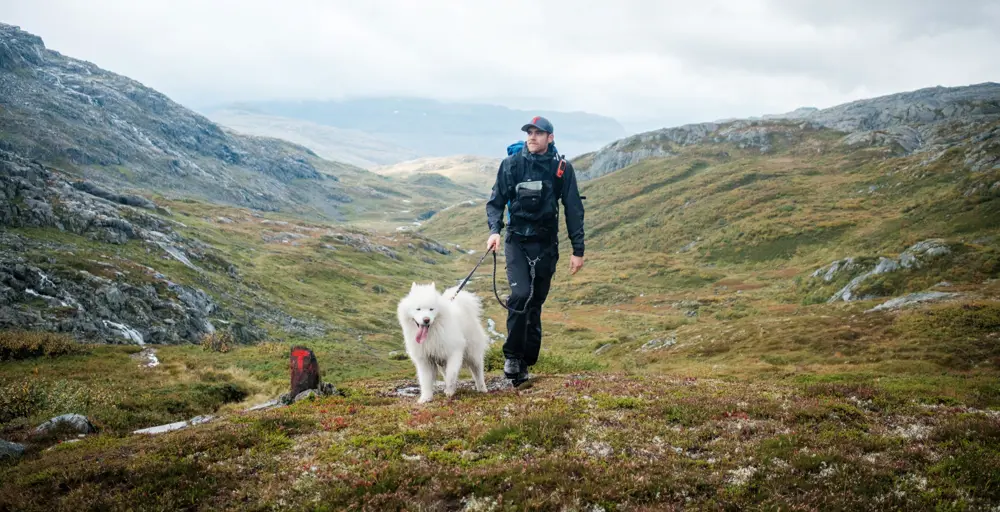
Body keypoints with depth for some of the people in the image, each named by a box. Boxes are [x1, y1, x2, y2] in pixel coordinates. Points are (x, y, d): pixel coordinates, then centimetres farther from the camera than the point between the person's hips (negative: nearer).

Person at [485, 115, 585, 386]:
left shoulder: (562, 169, -1)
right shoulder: (511, 165, -1)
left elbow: (574, 210, 3)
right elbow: (495, 202, 4)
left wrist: (578, 250, 1)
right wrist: (494, 230, -14)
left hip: (546, 244, 1)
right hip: (516, 240, -1)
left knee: (536, 302, 7)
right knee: (520, 294, -21)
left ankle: (526, 362, 19)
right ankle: (512, 354, -5)